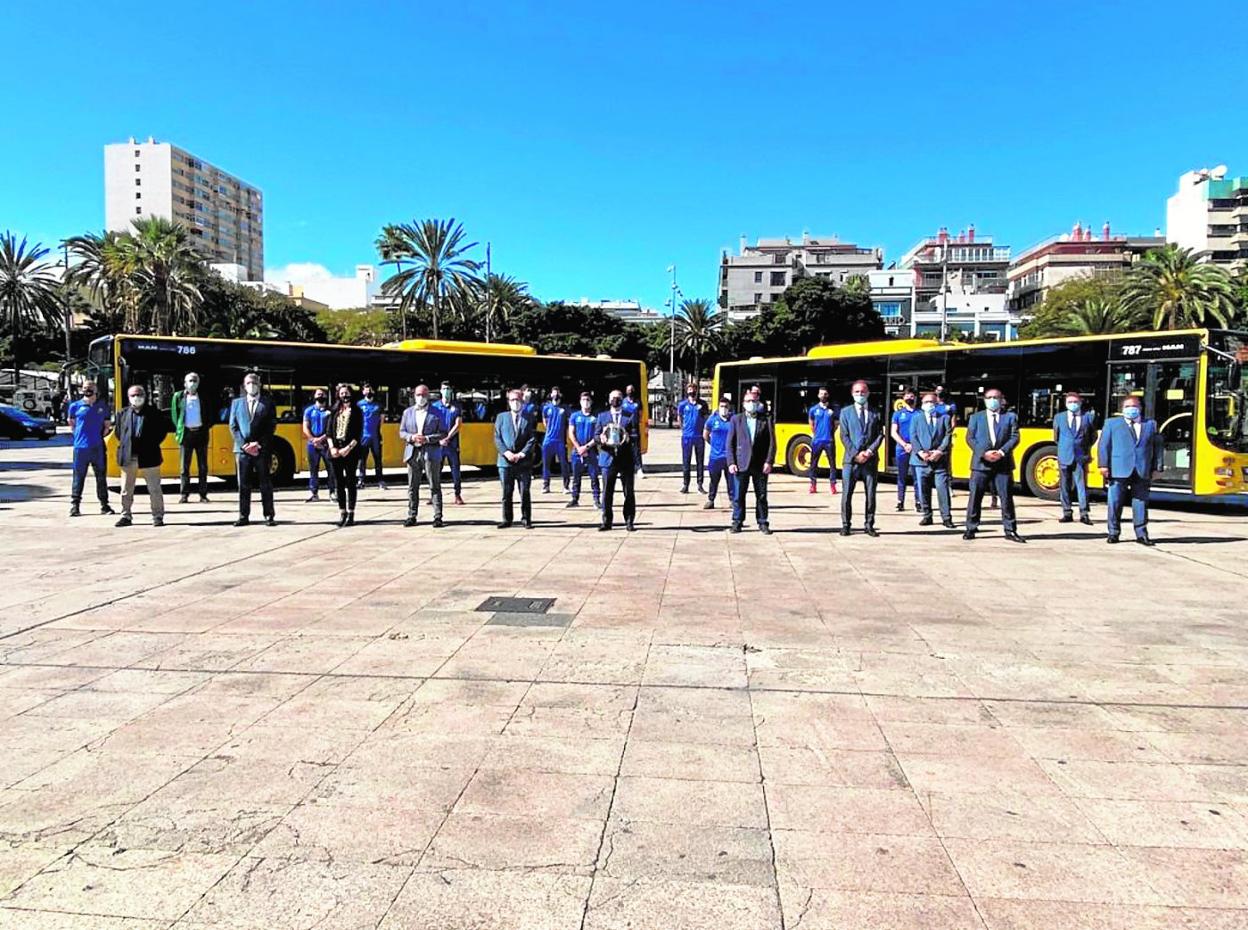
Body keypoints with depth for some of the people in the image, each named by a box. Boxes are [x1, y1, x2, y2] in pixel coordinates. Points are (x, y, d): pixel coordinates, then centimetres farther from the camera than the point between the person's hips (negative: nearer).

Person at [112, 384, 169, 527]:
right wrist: (124, 445, 10)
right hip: (128, 457, 3)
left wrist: (154, 443, 0)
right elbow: (117, 431, 19)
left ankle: (158, 516, 8)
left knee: (154, 489, 1)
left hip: (148, 457, -3)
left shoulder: (154, 413, 1)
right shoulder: (122, 413, 9)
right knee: (126, 490, 8)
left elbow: (164, 428, 6)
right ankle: (126, 515, 18)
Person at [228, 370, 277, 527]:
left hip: (263, 449, -2)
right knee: (243, 484, 4)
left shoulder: (268, 403, 5)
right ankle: (243, 516, 9)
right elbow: (233, 427, 7)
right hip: (242, 448, 2)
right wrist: (243, 444, -6)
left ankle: (269, 516, 4)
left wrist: (258, 443, -11)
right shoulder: (237, 403, 12)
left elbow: (271, 427, 0)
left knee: (265, 483, 1)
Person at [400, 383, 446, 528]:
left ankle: (437, 517, -1)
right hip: (413, 453, 3)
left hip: (431, 453, -3)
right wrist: (411, 437, -9)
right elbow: (401, 432, 12)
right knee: (412, 487, 6)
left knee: (435, 487, -2)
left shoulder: (436, 413, 4)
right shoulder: (407, 412, 14)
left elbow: (443, 434, -1)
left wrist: (427, 438, -14)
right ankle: (411, 516, 12)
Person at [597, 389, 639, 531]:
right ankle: (607, 521, 8)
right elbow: (597, 435, 11)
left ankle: (629, 521, 9)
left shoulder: (630, 416, 9)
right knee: (607, 492, -1)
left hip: (626, 459, -1)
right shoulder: (602, 416, 14)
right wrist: (601, 439, -12)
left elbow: (636, 436, 2)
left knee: (629, 492, 2)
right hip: (608, 458, 1)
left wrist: (628, 438, -19)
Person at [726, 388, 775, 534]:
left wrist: (769, 462, -9)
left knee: (761, 496, 6)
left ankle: (763, 523, 15)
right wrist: (731, 462, -5)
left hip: (760, 465, 0)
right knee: (739, 495, 4)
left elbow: (772, 443, 2)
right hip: (741, 464, 0)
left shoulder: (766, 420, 5)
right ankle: (737, 522, 14)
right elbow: (730, 443, 4)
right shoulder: (736, 419, 6)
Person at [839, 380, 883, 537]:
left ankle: (869, 525, 12)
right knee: (847, 494, -2)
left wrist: (870, 451, -10)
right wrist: (855, 454, -10)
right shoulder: (846, 412, 8)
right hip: (851, 459, -1)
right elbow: (844, 437, 1)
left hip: (870, 459, 1)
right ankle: (846, 525, 7)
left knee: (871, 494, 4)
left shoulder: (875, 414, 12)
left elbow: (880, 435, 6)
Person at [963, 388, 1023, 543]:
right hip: (981, 463, 0)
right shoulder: (976, 417, 10)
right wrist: (984, 453, -13)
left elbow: (1014, 437, 0)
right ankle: (971, 528, 8)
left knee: (1007, 498, 2)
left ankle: (1010, 530, 9)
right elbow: (970, 438, 1)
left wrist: (1002, 452, -15)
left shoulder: (1010, 417, 10)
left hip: (1003, 463, 0)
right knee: (975, 497, 0)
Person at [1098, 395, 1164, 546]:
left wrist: (1157, 467, 3)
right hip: (1119, 471, -1)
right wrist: (1104, 465, -7)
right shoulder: (1112, 424, 11)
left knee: (1141, 504, 3)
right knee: (1115, 503, -1)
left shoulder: (1151, 425, 16)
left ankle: (1141, 534, 10)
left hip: (1143, 472, 1)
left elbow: (1159, 446, 12)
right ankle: (1113, 533, 7)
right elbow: (1103, 445, 4)